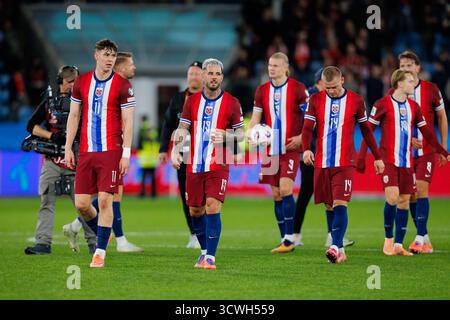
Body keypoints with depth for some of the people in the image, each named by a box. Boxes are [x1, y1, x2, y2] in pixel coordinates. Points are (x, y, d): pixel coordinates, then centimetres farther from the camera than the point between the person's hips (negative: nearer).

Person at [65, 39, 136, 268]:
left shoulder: (123, 85, -2)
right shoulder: (81, 82, 9)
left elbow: (128, 122, -3)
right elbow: (74, 116, 14)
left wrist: (126, 154, -9)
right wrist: (68, 148, 9)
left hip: (111, 151, -4)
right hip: (85, 152, 4)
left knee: (105, 200, -9)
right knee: (81, 203, 1)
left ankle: (100, 251, 0)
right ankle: (102, 234, 28)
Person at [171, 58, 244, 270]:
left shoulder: (232, 103, 1)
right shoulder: (192, 101, 8)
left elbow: (240, 133, 6)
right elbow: (182, 128, 5)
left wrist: (226, 136, -16)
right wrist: (175, 150, -12)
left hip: (218, 165, -3)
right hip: (194, 165, 3)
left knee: (212, 207, -16)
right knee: (195, 211, 8)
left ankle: (210, 257, -13)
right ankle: (204, 250, 28)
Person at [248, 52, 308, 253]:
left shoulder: (297, 88, -4)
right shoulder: (262, 91, 9)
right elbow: (255, 119, 11)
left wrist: (302, 137, -12)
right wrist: (251, 134, -8)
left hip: (290, 147, -5)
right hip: (270, 148, 5)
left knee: (285, 189, -17)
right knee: (276, 194, 6)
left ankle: (289, 238, -10)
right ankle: (285, 240, 13)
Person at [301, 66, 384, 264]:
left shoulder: (355, 100, 2)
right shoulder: (315, 100, 5)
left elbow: (366, 130, 12)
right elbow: (307, 127, -1)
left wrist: (377, 157, 15)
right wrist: (306, 149, -21)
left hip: (344, 164, -3)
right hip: (321, 163, 3)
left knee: (340, 206, -15)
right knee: (329, 207, 6)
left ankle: (335, 247, -23)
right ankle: (340, 251, 14)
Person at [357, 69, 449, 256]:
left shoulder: (413, 107, 12)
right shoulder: (383, 104, -4)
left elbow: (427, 133, 16)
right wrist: (361, 157, -8)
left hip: (407, 161, 5)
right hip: (388, 160, -5)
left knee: (404, 201, 3)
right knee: (392, 198, -16)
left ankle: (398, 245, 9)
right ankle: (388, 239, 4)